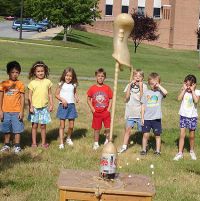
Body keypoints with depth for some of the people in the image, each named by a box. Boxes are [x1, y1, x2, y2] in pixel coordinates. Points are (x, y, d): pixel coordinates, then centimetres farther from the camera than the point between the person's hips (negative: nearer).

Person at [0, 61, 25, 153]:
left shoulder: (20, 84, -2)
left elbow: (22, 98, -1)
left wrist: (22, 111, -6)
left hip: (17, 111, -2)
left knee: (17, 129, 3)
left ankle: (17, 146, 15)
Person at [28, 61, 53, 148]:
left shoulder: (47, 82, 3)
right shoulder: (32, 83, -3)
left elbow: (50, 94, 8)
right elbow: (30, 96, -2)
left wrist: (51, 105, 3)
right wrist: (30, 107, -8)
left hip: (44, 107, 1)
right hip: (35, 107, -1)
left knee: (43, 126, 8)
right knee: (34, 125, 6)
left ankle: (43, 142, 18)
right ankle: (34, 142, 16)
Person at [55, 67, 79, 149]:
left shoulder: (73, 85, 4)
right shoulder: (61, 84, -3)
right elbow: (56, 94, -1)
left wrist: (76, 98, -5)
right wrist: (62, 100, -15)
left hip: (71, 105, 3)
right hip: (63, 106, -3)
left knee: (71, 126, 8)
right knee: (62, 125, 0)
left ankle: (68, 138, 35)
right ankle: (61, 143, 6)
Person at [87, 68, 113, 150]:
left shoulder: (107, 88, -2)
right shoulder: (92, 88, -2)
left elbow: (111, 99, 3)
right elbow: (88, 99, 5)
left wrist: (108, 109, -6)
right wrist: (92, 109, -4)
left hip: (105, 112, 0)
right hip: (96, 112, 0)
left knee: (108, 128, -2)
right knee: (96, 129, 9)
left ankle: (107, 141, 21)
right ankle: (96, 143, 22)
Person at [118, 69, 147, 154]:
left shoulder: (144, 86, -3)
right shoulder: (129, 85, 3)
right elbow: (127, 97, -9)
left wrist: (140, 87, -17)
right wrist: (130, 85, -13)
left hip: (140, 112, -2)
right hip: (130, 112, 2)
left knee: (142, 130, 6)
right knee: (128, 128, 3)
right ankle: (124, 146, 11)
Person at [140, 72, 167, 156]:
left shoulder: (159, 92, 0)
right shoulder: (146, 93, 5)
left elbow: (165, 93, -25)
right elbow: (143, 106, 7)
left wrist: (159, 86, -14)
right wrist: (142, 117, 3)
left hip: (156, 118, -1)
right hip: (147, 118, 1)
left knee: (157, 135, 7)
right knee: (145, 134, 1)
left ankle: (157, 150, 18)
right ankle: (144, 149, 16)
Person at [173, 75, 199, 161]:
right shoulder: (183, 91, -1)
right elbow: (179, 98, -17)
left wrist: (192, 90, -17)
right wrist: (184, 89, -15)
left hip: (192, 116, 0)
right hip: (183, 115, 0)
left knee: (192, 136, 11)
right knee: (182, 135, -3)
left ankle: (192, 151, 32)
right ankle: (180, 153, 2)